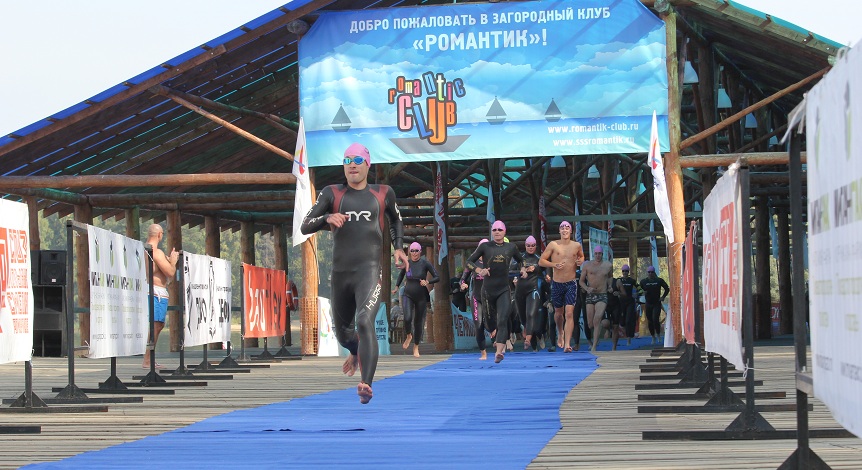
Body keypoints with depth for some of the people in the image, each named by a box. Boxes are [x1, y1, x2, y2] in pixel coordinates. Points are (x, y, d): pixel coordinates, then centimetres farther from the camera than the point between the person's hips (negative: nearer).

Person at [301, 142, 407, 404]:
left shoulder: (383, 194, 9)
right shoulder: (332, 194, 8)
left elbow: (395, 219, 29)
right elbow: (305, 226, 3)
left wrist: (398, 247, 15)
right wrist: (327, 218, -17)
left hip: (369, 272, -3)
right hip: (340, 274, 3)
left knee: (364, 323, -27)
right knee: (342, 332, 18)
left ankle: (366, 385, -36)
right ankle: (358, 352, 55)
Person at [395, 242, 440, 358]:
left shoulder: (425, 263, -7)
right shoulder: (406, 263, 1)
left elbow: (437, 277, -6)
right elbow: (401, 275, 21)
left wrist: (427, 282, -23)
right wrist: (396, 286, 13)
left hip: (421, 297, -1)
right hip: (408, 295, 1)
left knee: (418, 322, 5)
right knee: (407, 318, -21)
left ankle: (416, 347, 22)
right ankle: (408, 336, 11)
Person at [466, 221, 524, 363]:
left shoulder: (511, 247, 7)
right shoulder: (485, 247, 2)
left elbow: (520, 260, 26)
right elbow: (469, 262, 2)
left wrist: (523, 269, 5)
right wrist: (479, 270, -16)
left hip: (504, 290, -1)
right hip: (488, 289, 1)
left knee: (503, 320, -16)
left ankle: (499, 352, -25)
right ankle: (500, 343, 38)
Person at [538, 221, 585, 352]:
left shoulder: (577, 246, 3)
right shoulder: (553, 245, -3)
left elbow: (581, 256, 24)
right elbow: (541, 261, -1)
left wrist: (580, 261, 0)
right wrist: (554, 264, -17)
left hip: (571, 284, 0)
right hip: (557, 283, 0)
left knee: (569, 313, -12)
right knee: (558, 313, 16)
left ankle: (567, 344, -16)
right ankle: (560, 334, 46)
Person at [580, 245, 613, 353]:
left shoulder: (608, 266, 6)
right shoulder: (587, 265, 3)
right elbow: (581, 281, 5)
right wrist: (587, 288, -13)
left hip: (602, 296, -2)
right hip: (590, 296, 2)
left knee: (597, 320, -21)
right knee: (591, 325, 3)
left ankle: (594, 347, -21)